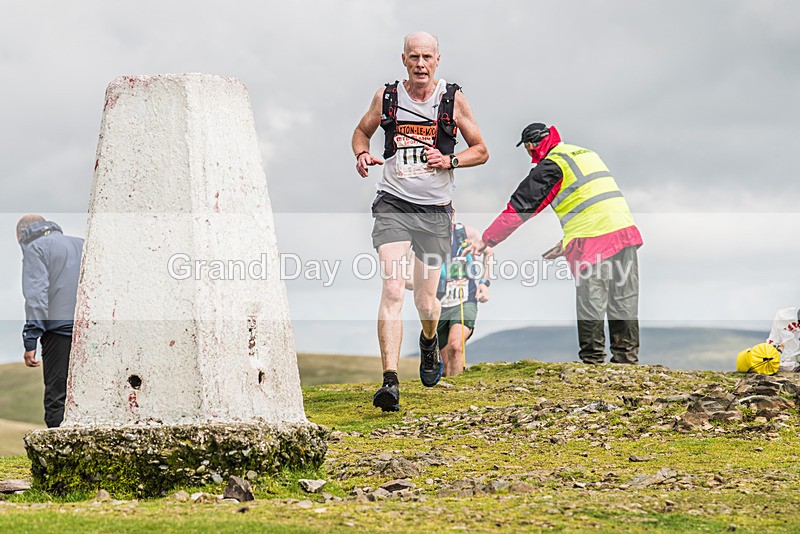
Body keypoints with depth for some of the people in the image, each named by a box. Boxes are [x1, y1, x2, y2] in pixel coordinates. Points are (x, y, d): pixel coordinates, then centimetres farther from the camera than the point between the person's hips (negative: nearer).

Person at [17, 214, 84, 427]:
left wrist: (30, 341, -11)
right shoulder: (81, 244, 24)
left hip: (60, 329, -6)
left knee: (56, 396, -4)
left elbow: (36, 295, -8)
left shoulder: (36, 248, 4)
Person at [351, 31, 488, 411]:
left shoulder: (453, 99, 0)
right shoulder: (386, 97, 2)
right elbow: (362, 131, 20)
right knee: (392, 290, -18)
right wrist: (361, 154, -2)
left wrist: (449, 160, -11)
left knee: (425, 301, 8)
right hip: (393, 205, -1)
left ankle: (429, 341, 44)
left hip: (435, 210, 1)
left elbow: (481, 151, 8)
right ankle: (390, 381, -23)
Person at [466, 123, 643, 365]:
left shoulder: (551, 165, 0)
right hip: (625, 230, 7)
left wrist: (486, 240, 5)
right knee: (624, 305, 9)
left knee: (591, 308, -1)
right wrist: (568, 243, 30)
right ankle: (627, 359, 11)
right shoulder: (587, 154, 25)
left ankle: (592, 363, 2)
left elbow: (520, 207, -1)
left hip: (592, 243, -7)